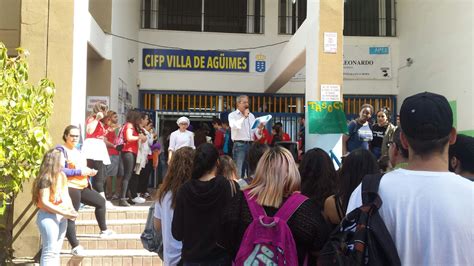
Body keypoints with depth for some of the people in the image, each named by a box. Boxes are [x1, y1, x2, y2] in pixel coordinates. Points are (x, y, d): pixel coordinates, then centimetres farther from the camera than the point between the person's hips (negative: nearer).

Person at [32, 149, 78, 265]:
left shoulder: (61, 175, 8)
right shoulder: (46, 178, -16)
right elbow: (44, 202, -19)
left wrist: (71, 210, -5)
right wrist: (63, 212, -20)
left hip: (61, 217, 8)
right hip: (48, 217, -8)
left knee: (56, 251, 13)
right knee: (49, 251, -4)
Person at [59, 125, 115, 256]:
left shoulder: (78, 151, 20)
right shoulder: (61, 150, -7)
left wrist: (89, 172, 9)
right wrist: (79, 171, -20)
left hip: (82, 187, 9)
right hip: (69, 188, -9)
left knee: (101, 201, 17)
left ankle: (103, 230, 29)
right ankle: (75, 246, -6)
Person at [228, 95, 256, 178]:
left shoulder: (251, 115, 17)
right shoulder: (232, 115, 3)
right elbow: (234, 126, -19)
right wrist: (244, 116, -11)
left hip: (250, 144, 5)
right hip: (239, 145, -5)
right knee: (239, 171, -6)